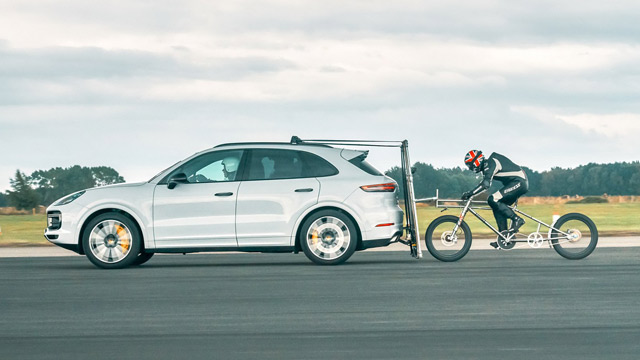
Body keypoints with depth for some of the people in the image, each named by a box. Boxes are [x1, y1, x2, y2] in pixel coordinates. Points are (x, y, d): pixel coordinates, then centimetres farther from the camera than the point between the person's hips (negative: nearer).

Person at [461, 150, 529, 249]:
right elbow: (484, 184, 24)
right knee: (497, 207, 6)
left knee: (493, 200, -19)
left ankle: (516, 219, -15)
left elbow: (485, 184, -28)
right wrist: (470, 195, 19)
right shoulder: (486, 166, 16)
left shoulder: (489, 164, -16)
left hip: (519, 182, -10)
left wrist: (470, 193, -27)